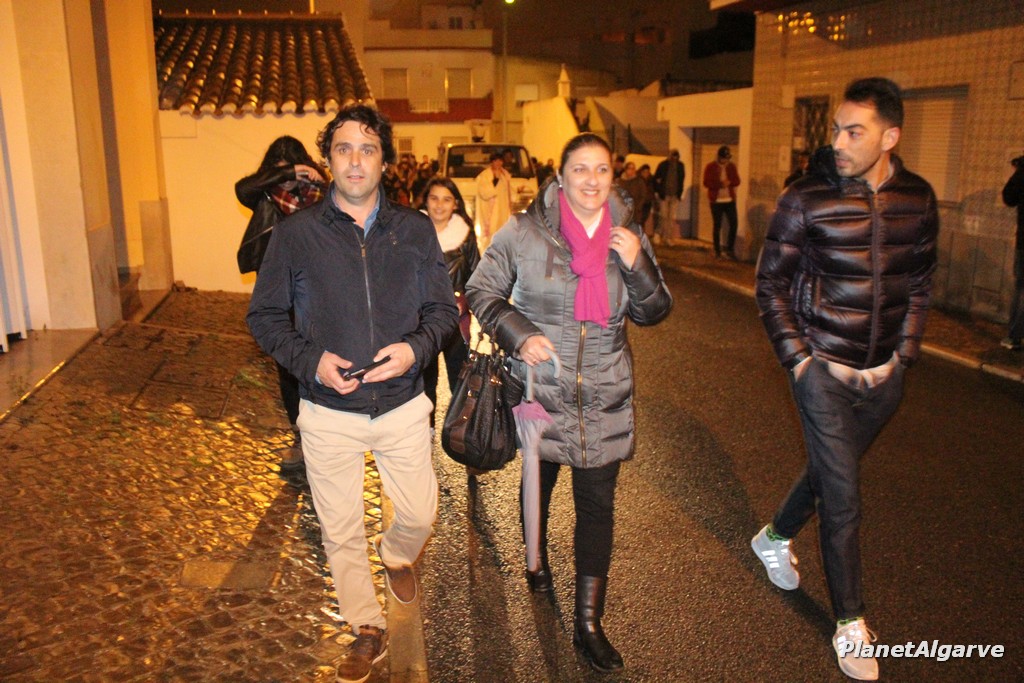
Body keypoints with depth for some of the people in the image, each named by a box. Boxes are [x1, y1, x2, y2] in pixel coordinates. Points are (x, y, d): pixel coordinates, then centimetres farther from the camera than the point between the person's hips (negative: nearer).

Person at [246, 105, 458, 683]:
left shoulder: (416, 230, -1)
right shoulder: (296, 233, -5)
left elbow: (445, 308, 4)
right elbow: (265, 316, 0)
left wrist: (417, 347, -16)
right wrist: (310, 360, -16)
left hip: (403, 404, 1)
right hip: (329, 412, -1)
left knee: (420, 515, 13)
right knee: (342, 531, 12)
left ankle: (397, 553, 51)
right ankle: (369, 630, 36)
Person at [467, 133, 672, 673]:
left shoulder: (627, 235, 0)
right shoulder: (525, 232, -10)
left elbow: (653, 313, 3)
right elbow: (480, 291, -2)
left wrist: (637, 265, -15)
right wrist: (517, 335, -16)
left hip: (605, 395, 2)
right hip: (540, 387, -1)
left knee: (597, 502, 4)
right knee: (538, 481, 21)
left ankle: (588, 623, 18)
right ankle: (537, 558, 52)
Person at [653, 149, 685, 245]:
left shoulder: (680, 166, 7)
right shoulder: (663, 165, -2)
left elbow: (681, 179, 14)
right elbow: (656, 179, 1)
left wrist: (679, 193, 7)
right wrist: (658, 192, -5)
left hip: (674, 195, 3)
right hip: (664, 195, -3)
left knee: (672, 217, 2)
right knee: (663, 215, -5)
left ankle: (669, 238, 6)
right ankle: (658, 233, 13)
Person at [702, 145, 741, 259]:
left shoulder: (732, 166, 8)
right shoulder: (710, 167, -3)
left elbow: (737, 181, 5)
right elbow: (707, 183, -10)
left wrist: (729, 182, -16)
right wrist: (720, 184, -22)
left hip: (730, 200, 3)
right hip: (716, 201, -3)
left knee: (734, 223, -4)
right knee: (717, 226, 2)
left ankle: (730, 249, 8)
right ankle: (717, 251, 10)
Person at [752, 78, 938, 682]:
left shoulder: (918, 199, -1)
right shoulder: (806, 200, -12)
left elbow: (920, 284, 11)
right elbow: (771, 285, -5)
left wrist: (902, 355, 4)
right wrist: (800, 359, -8)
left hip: (884, 375, 4)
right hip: (824, 368, -4)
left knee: (833, 469, 21)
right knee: (843, 498, -1)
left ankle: (776, 538, 48)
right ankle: (851, 624, 18)